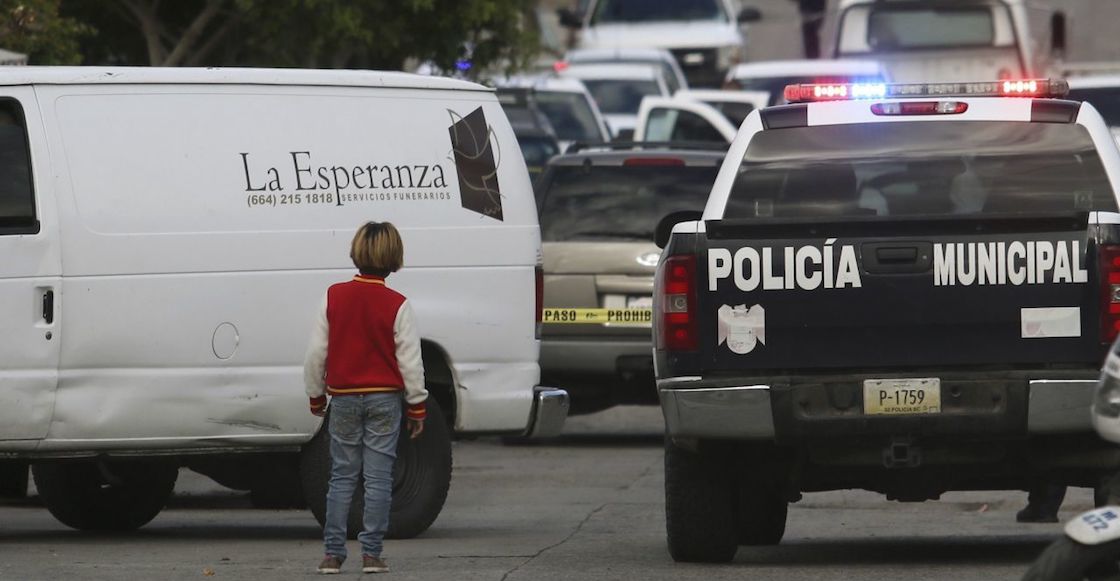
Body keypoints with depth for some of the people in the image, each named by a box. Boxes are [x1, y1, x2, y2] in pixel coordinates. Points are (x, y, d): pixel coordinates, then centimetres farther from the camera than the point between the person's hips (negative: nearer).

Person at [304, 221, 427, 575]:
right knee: (378, 479, 1)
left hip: (344, 397, 2)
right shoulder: (396, 305, -9)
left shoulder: (334, 297, -3)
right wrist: (417, 406, 4)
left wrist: (316, 397, 16)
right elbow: (410, 360, -6)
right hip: (384, 398, -2)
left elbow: (316, 353, 2)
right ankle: (371, 554, -1)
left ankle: (333, 554, 5)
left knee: (342, 478, 9)